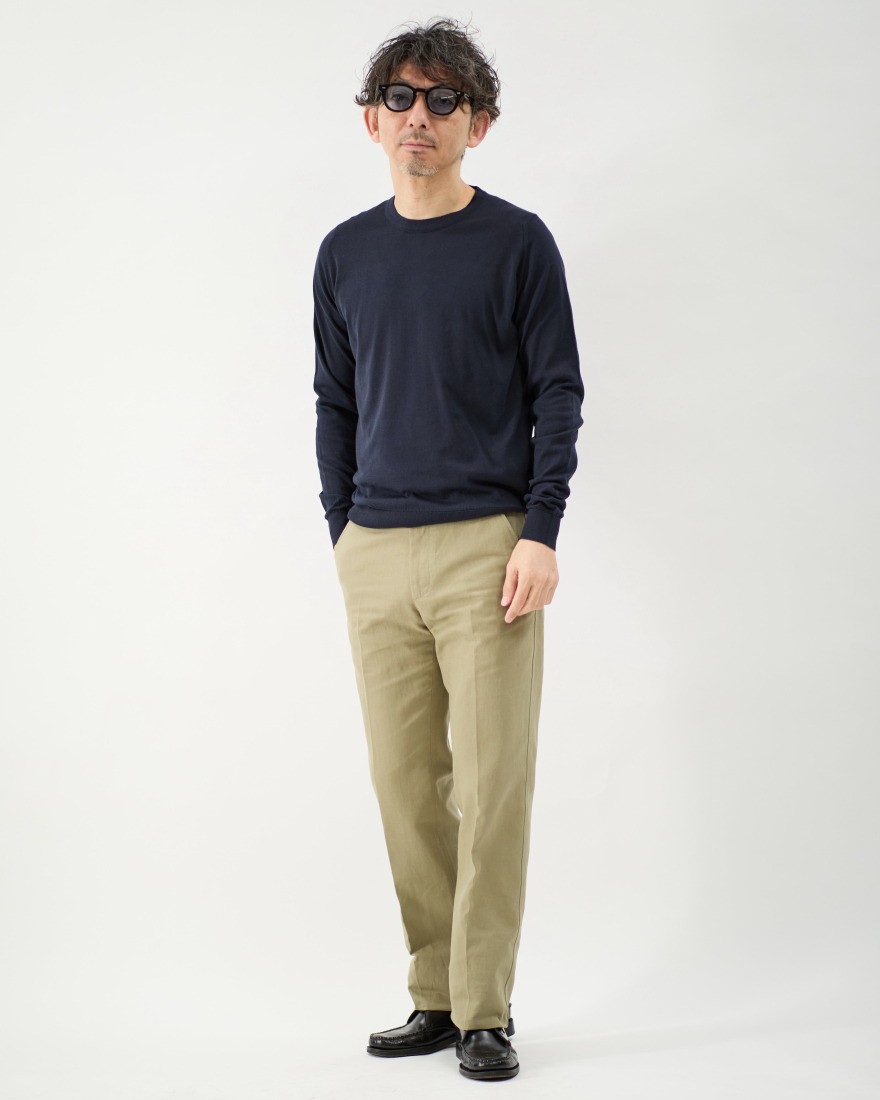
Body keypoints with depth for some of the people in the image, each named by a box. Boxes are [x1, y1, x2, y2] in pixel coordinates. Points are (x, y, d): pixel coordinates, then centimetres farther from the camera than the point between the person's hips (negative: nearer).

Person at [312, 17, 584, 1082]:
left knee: (492, 785, -5)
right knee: (405, 784, 6)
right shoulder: (346, 254, 13)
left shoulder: (518, 244, 2)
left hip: (486, 548, -4)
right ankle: (434, 996, 16)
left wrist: (540, 534, -9)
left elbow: (558, 394, 0)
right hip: (376, 555, 4)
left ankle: (485, 1012, 3)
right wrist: (343, 533, 9)